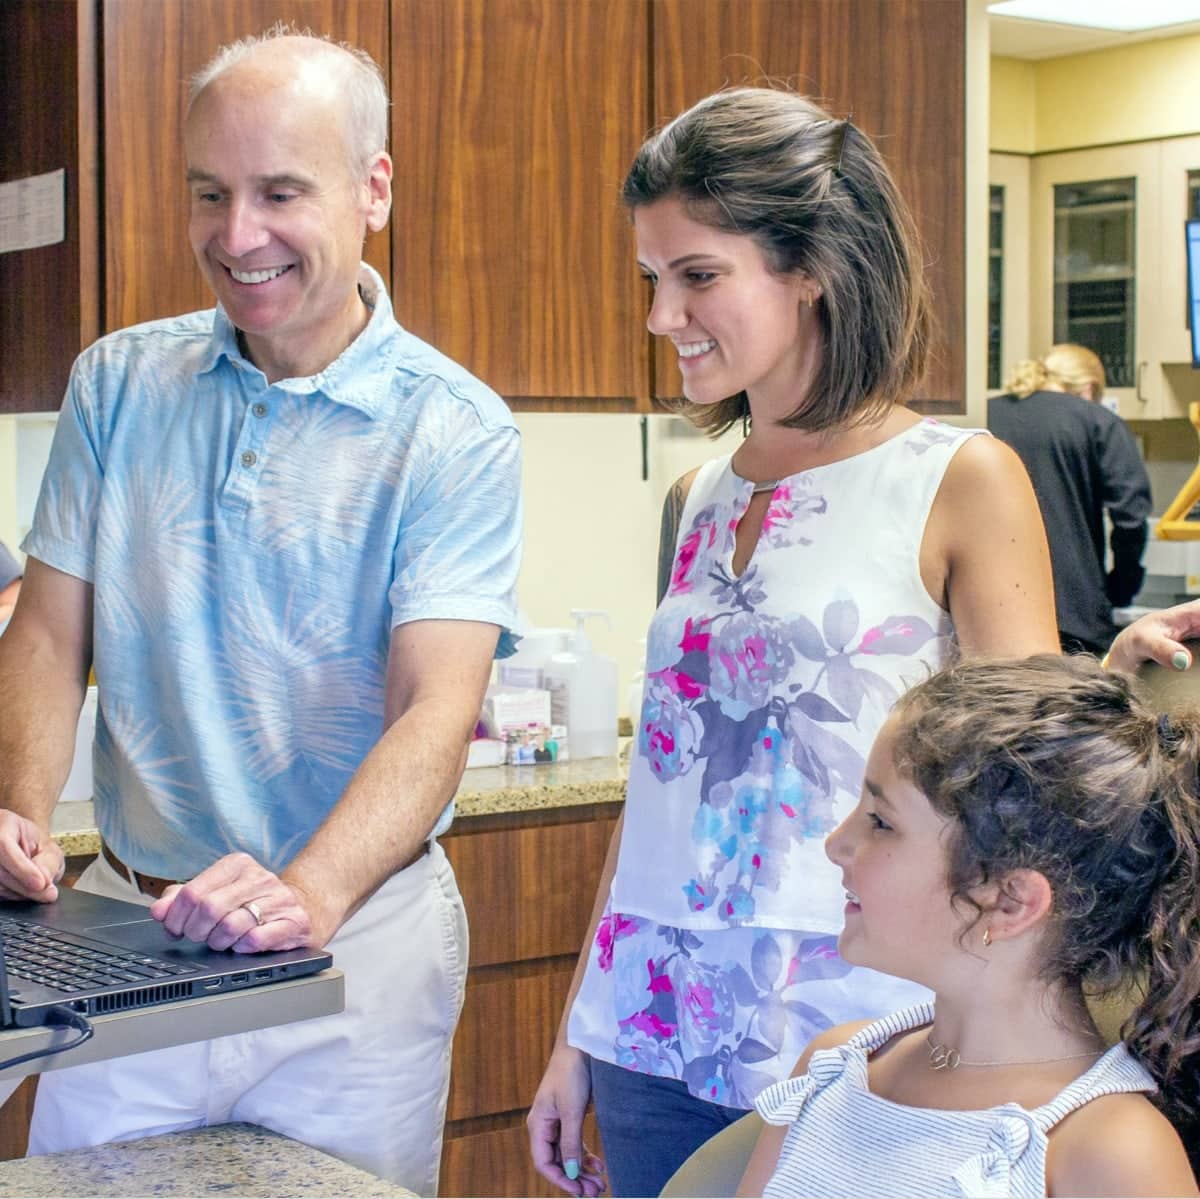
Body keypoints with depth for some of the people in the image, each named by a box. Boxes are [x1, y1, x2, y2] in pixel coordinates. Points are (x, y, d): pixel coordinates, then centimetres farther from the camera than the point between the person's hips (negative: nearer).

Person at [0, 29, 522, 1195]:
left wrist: (309, 895, -34)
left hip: (353, 943, -3)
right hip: (126, 925, 3)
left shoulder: (453, 433, -9)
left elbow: (434, 707, -18)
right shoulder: (117, 383, 3)